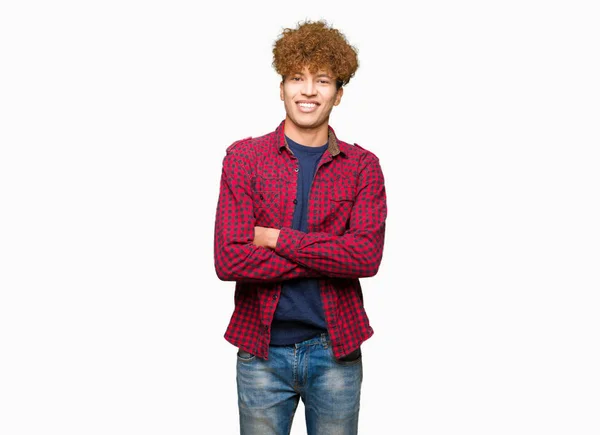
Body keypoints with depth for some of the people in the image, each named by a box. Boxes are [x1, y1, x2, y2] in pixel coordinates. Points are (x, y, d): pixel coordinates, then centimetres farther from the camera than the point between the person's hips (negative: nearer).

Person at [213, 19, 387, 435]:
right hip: (262, 350, -1)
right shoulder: (243, 157, -2)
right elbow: (228, 260, -13)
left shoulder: (362, 166, 1)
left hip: (336, 352, 1)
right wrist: (331, 258, -14)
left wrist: (276, 238, -16)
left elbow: (367, 257, -13)